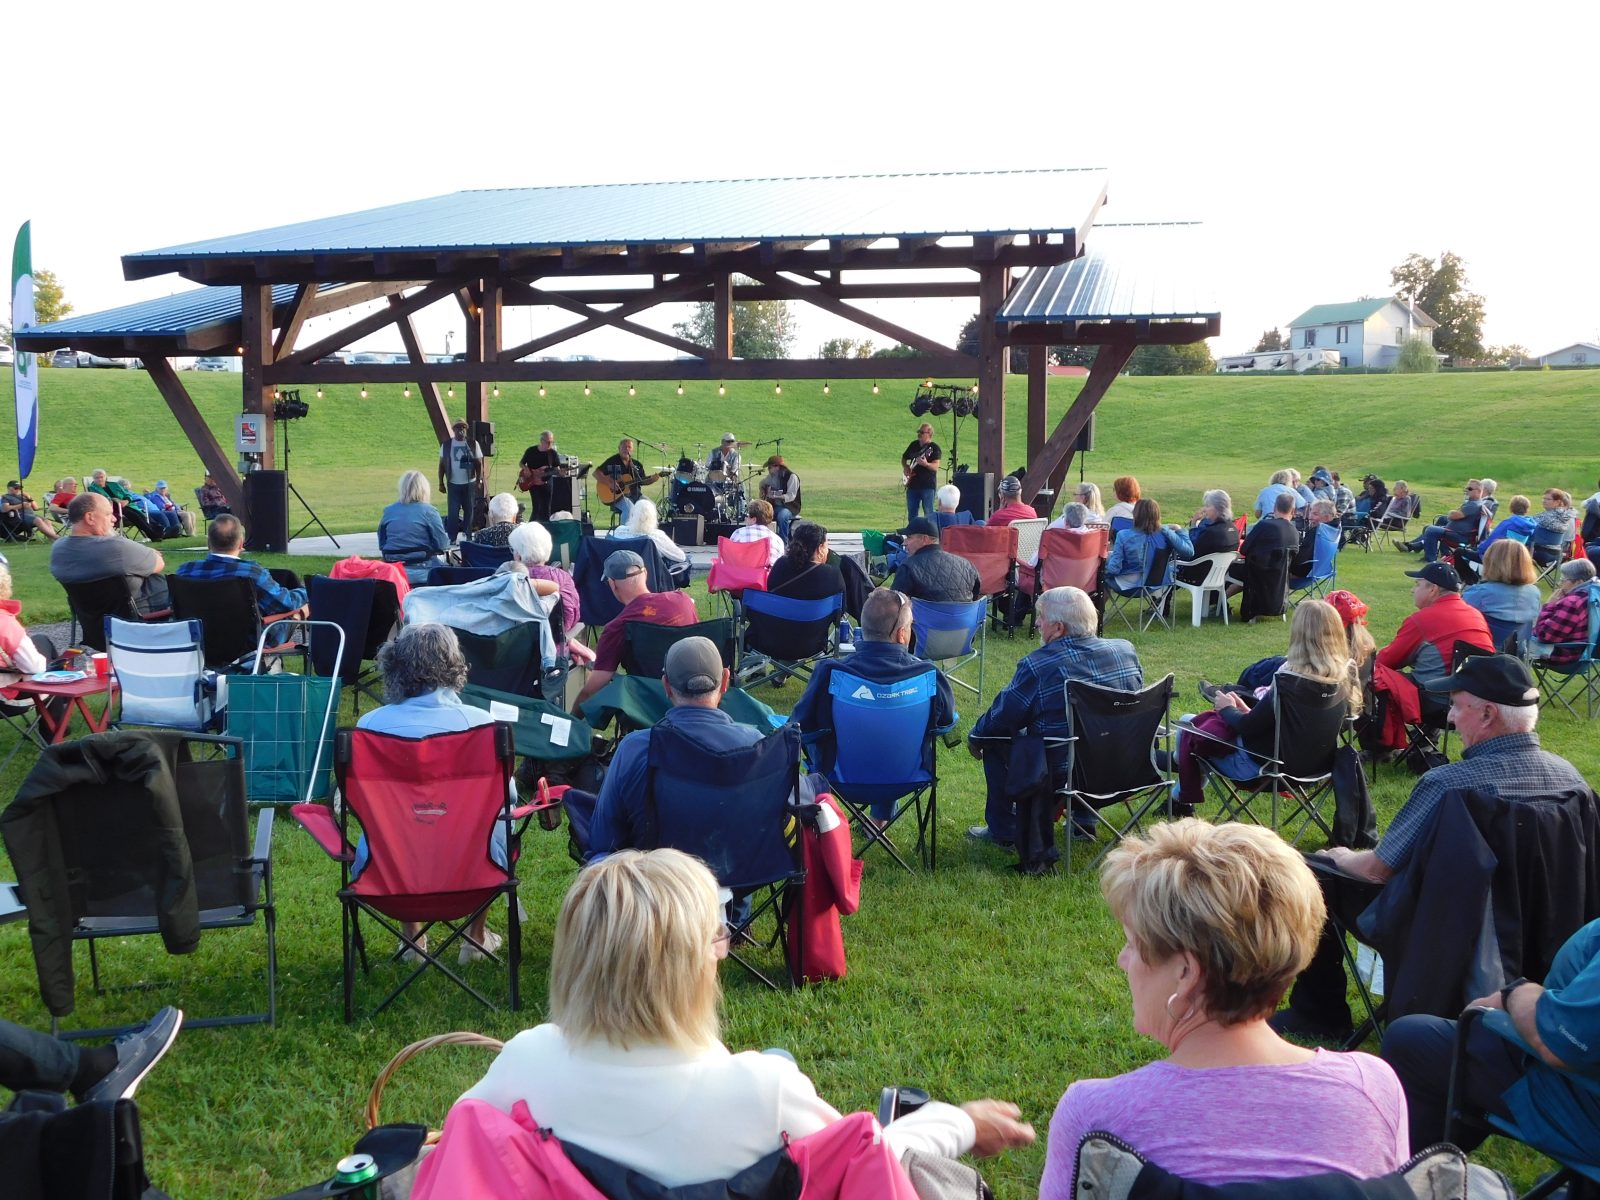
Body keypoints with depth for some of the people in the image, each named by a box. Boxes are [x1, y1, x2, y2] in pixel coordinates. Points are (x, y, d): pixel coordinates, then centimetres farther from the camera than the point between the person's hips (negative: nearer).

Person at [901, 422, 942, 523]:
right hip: (912, 484, 6)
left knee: (928, 514, -6)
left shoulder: (934, 448, -6)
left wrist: (926, 464, -36)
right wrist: (905, 467, 6)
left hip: (928, 485, -6)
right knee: (911, 515, 9)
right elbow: (904, 458, 26)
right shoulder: (914, 445, 12)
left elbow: (936, 466, -17)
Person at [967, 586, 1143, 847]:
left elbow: (1000, 716, -7)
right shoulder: (1127, 650, -2)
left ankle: (1003, 830, 21)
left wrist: (975, 737, 14)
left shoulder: (1036, 666, -19)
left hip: (1060, 776, -6)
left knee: (995, 738, 14)